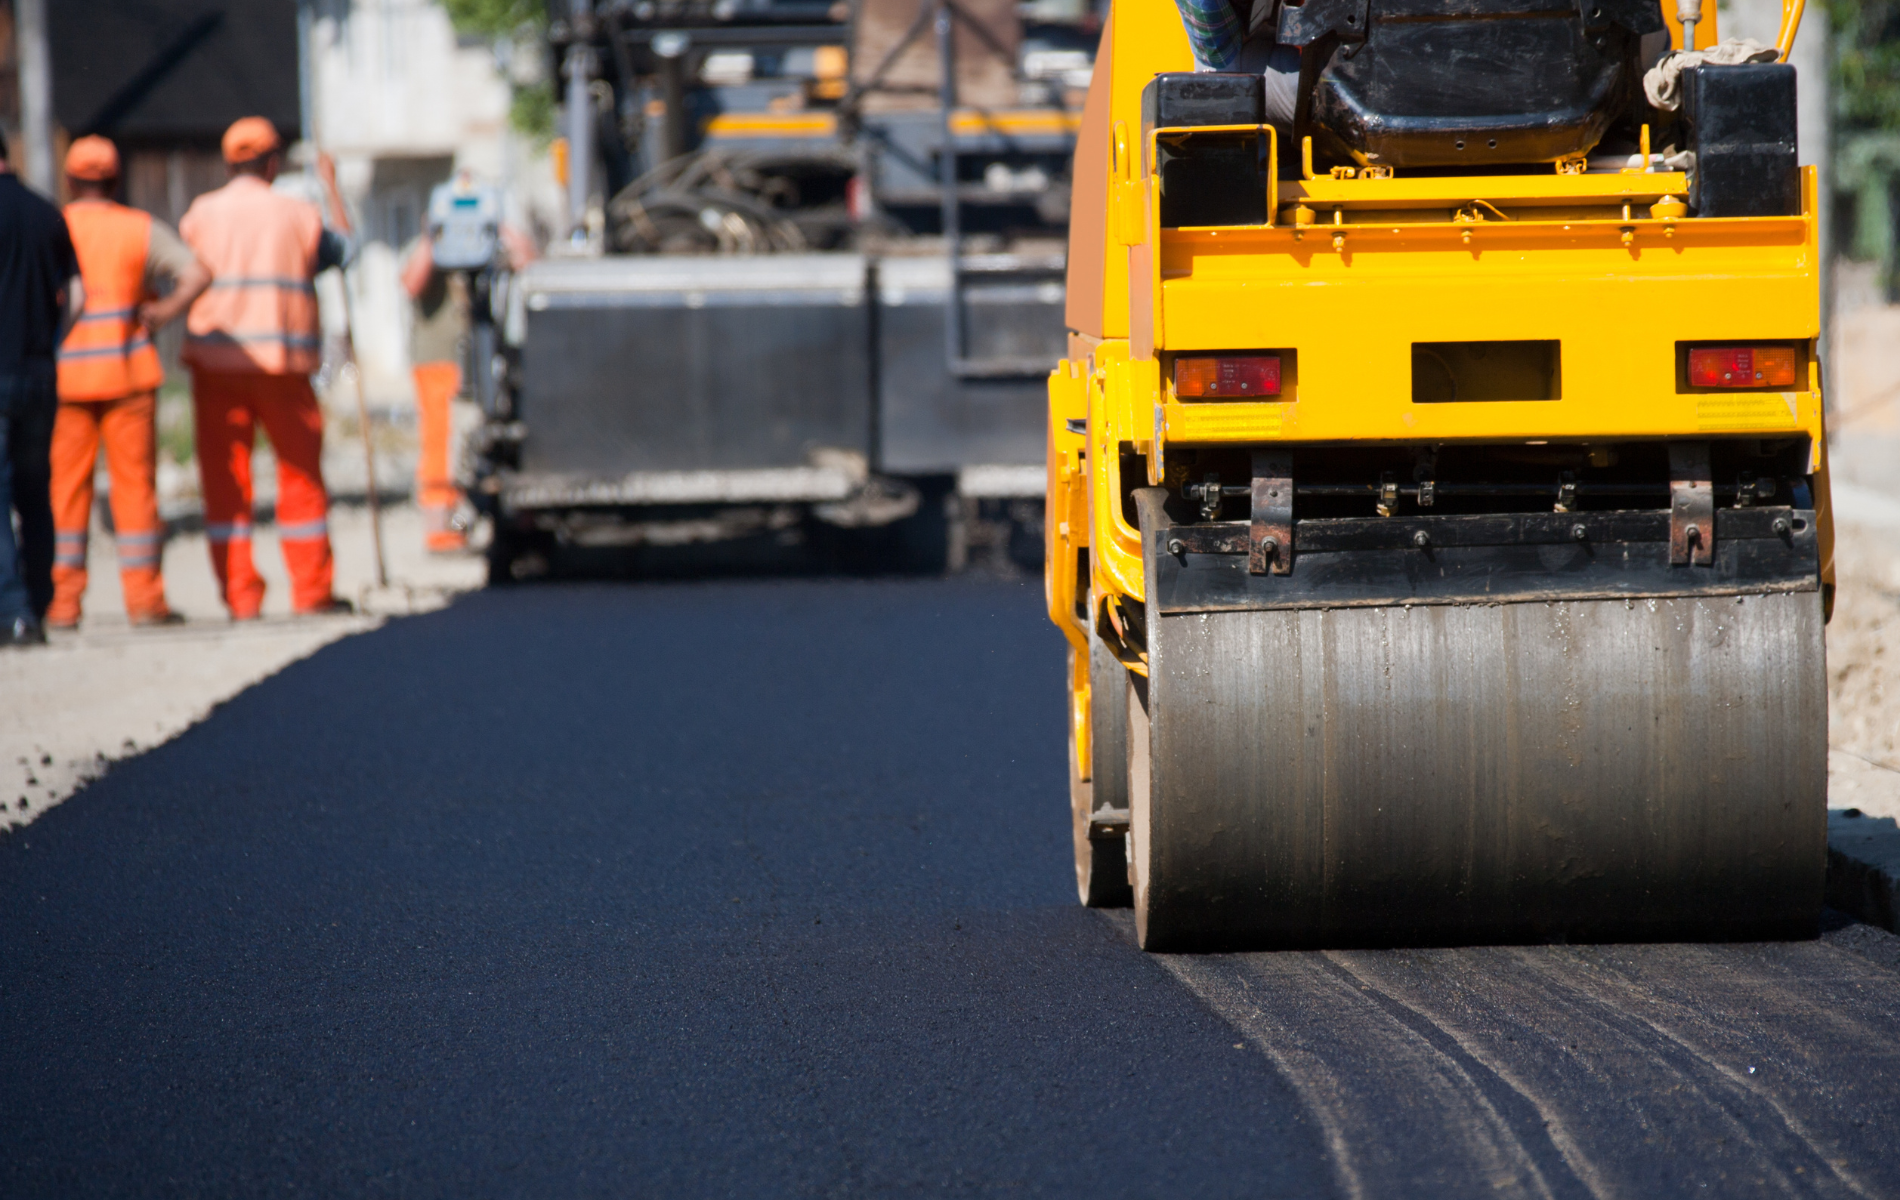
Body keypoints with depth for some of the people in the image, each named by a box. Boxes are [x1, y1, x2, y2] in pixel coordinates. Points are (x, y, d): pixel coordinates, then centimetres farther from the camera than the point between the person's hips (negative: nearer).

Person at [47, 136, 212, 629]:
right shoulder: (141, 229, 1)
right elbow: (198, 274, -11)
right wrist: (163, 313, -1)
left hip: (63, 371, 0)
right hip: (126, 370, 0)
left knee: (65, 484, 6)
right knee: (134, 481, 4)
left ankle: (63, 601, 3)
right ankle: (144, 597, 3)